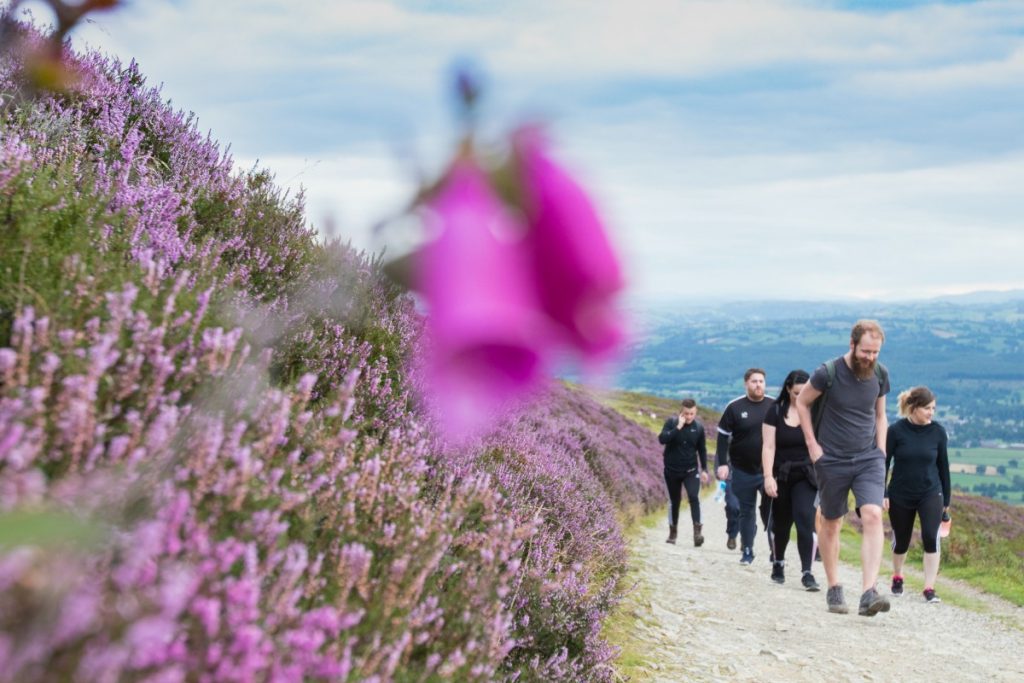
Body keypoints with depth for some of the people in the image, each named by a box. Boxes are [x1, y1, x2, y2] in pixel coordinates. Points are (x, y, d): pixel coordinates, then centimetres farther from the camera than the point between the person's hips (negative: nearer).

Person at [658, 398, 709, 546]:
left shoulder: (698, 427, -4)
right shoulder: (671, 422, -9)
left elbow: (702, 449, 8)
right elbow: (662, 439, -25)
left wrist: (704, 470, 6)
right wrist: (678, 427, -29)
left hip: (691, 470, 0)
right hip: (672, 470, 0)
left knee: (694, 497, -18)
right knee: (674, 501, 10)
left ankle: (698, 531, -21)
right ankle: (673, 532, 25)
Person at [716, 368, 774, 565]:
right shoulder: (735, 407, -2)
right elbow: (723, 436, 1)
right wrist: (722, 464, -6)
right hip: (743, 471, 0)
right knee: (746, 512, 9)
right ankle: (747, 551, 18)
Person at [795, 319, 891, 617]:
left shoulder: (879, 374, 0)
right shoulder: (828, 372, -13)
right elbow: (802, 403, 2)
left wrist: (880, 452, 5)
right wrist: (812, 445, -2)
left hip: (869, 459, 2)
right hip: (832, 460, -2)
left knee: (873, 517, -17)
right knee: (831, 524, 8)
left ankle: (869, 593, -24)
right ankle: (834, 589, 25)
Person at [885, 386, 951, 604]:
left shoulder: (937, 432, -4)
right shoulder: (896, 431, -10)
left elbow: (943, 465, 5)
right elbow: (884, 463, -5)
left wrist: (946, 499, 8)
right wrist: (882, 494, -9)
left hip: (930, 494, 1)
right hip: (900, 495, 0)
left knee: (931, 537, -16)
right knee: (901, 541, 13)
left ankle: (929, 588, -11)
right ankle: (897, 577, 40)